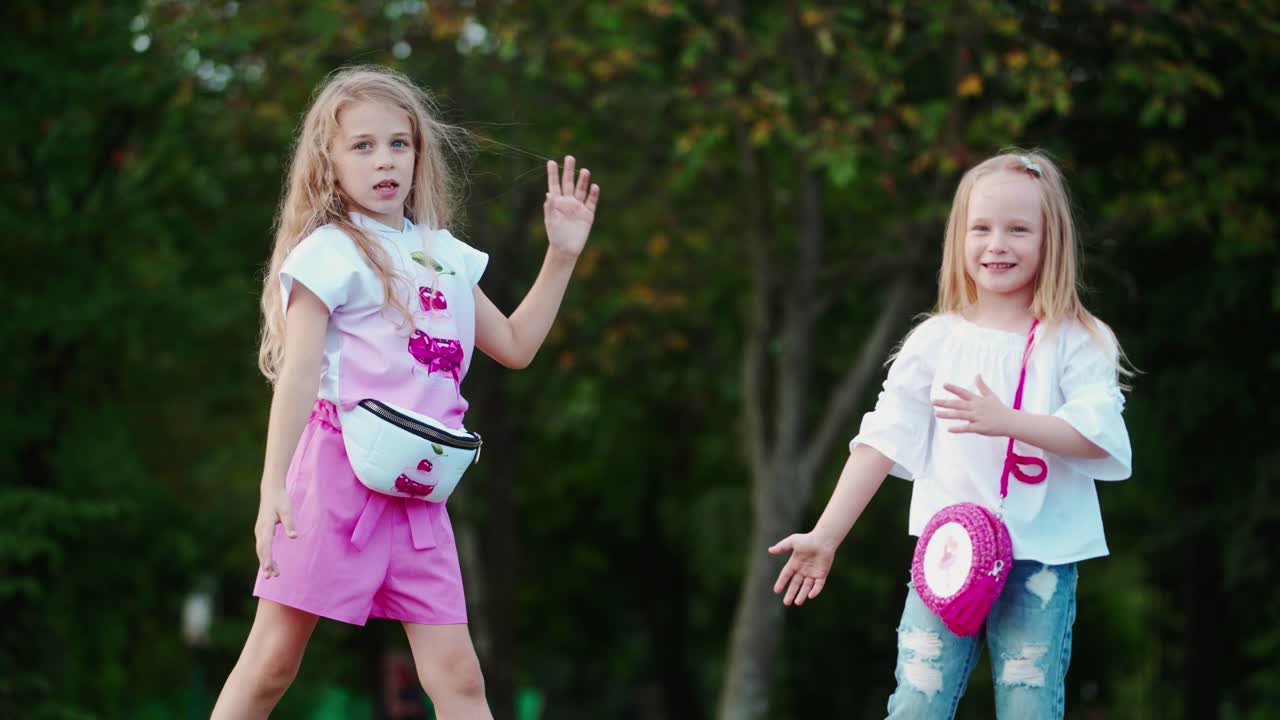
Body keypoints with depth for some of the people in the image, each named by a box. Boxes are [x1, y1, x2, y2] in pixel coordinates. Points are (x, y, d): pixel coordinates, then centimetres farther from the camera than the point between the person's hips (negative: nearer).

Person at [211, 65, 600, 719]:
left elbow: (514, 345, 25)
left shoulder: (444, 254, 15)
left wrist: (561, 257, 18)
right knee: (270, 664, -1)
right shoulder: (329, 253, -3)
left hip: (418, 493, 5)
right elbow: (297, 373, -10)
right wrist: (273, 486, -17)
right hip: (339, 472, -5)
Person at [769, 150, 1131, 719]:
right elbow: (884, 439, 5)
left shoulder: (1074, 342, 2)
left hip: (1041, 558, -1)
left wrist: (1007, 421, -23)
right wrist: (826, 536, 1)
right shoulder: (936, 341, 7)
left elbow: (1100, 432, -11)